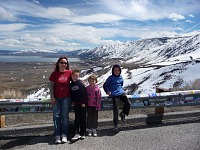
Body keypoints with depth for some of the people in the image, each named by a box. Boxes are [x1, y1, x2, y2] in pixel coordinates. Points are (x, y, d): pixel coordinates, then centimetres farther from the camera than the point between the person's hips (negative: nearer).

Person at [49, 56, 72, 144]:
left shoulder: (69, 73, 1)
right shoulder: (54, 74, 1)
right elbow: (51, 86, 0)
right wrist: (52, 97, -6)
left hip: (66, 98, 0)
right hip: (56, 98, 0)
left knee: (65, 116, 4)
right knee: (56, 116, 0)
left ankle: (64, 135, 9)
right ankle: (57, 136, 5)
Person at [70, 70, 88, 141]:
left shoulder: (81, 83, -7)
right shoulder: (71, 84, 8)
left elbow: (84, 94, -10)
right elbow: (71, 94, 14)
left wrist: (83, 102, -13)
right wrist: (73, 102, 9)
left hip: (82, 104, -4)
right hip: (76, 104, 4)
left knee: (83, 118, 5)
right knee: (77, 118, 2)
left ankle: (83, 133, 14)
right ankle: (77, 133, 3)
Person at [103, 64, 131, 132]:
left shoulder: (121, 77, 14)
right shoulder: (111, 78, 0)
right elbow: (105, 85, 3)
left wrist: (121, 90, 15)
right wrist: (107, 91, -11)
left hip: (121, 93, 4)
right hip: (114, 95, -4)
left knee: (128, 103, -17)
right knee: (116, 109, -7)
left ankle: (123, 114, 11)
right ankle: (115, 124, 7)